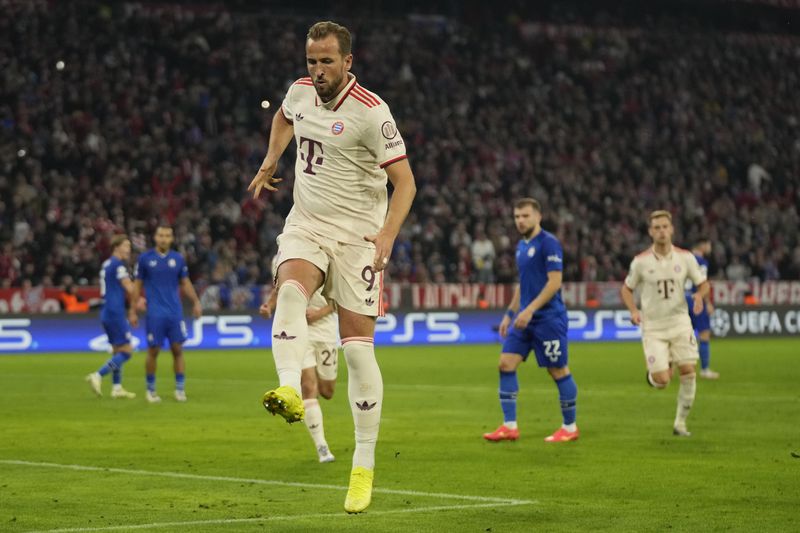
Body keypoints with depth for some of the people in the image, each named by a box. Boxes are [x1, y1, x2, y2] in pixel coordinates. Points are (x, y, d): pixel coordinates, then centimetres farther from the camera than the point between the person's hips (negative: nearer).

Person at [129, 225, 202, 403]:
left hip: (175, 313, 2)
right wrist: (133, 311, 3)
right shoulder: (145, 258, 1)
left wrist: (196, 302, 0)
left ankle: (180, 389, 6)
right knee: (153, 351, 1)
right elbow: (137, 285, 6)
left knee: (178, 350, -1)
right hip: (155, 313, -2)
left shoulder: (178, 258, 6)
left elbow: (185, 283, 14)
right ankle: (150, 390, 14)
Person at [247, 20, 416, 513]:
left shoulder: (371, 111, -15)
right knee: (290, 289, -29)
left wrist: (388, 234, -31)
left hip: (357, 236, -5)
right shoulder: (301, 92, 4)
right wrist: (271, 161, 21)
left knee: (358, 347, -6)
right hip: (306, 227, 5)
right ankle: (289, 391, -51)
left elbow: (405, 180, -17)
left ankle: (364, 467, 3)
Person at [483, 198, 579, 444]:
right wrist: (510, 313, 19)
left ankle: (570, 427, 12)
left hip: (548, 318, -8)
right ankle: (509, 426, 1)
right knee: (506, 364, -2)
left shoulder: (548, 243, -11)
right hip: (524, 318, 8)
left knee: (558, 371, 0)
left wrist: (530, 309, -22)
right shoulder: (521, 246, 14)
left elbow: (554, 282, -17)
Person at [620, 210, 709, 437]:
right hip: (653, 326, -2)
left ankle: (680, 423, 7)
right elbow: (626, 289, 8)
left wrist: (699, 295, -16)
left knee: (688, 372, -8)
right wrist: (634, 311, -9)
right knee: (662, 381, -11)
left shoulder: (685, 257, -2)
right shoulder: (641, 261, -4)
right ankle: (653, 374, 28)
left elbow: (703, 284, 7)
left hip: (679, 322, 2)